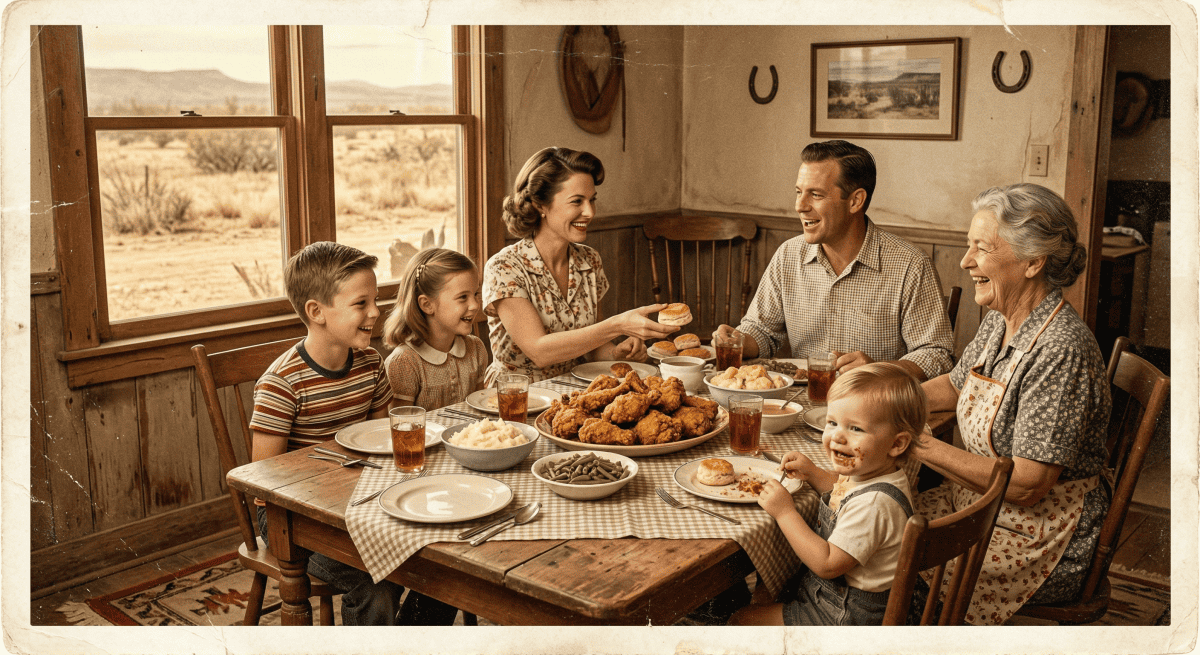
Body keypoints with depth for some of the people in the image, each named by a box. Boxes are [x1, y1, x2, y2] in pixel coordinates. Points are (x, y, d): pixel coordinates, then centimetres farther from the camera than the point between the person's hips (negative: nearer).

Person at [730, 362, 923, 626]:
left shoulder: (874, 503, -34)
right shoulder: (864, 471, -4)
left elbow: (827, 564, -30)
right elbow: (842, 491, 22)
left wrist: (785, 512, -26)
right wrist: (813, 473, 4)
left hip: (844, 617, -9)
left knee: (743, 621, -1)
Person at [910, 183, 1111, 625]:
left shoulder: (1061, 350, -26)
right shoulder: (999, 321, 2)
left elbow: (1026, 485, -27)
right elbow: (955, 386, 21)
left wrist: (922, 446, -22)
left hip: (1042, 544, -8)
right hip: (976, 502, 8)